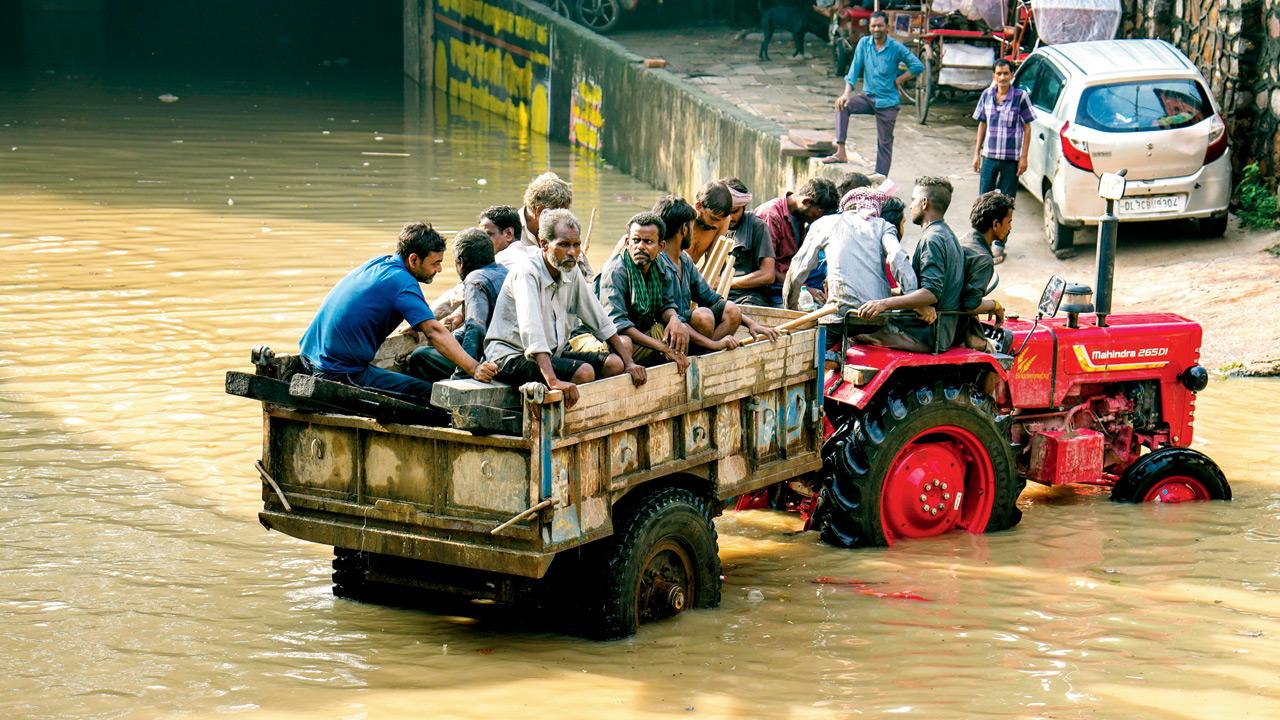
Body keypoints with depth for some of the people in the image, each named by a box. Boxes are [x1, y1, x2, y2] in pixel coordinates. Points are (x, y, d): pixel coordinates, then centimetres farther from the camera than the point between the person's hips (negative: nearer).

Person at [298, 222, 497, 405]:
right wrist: (474, 369, -33)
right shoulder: (401, 281, -15)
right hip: (341, 372, -10)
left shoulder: (380, 263, 12)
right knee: (427, 393, -12)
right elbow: (434, 332, -26)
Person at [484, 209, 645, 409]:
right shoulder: (526, 274, -20)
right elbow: (531, 332, -34)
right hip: (513, 357, -8)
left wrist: (629, 362, 5)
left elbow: (600, 321, 13)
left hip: (553, 353, 8)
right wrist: (554, 381, -46)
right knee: (584, 372, -28)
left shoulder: (572, 273, 5)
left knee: (614, 364, -7)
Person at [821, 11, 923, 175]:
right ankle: (841, 152, -26)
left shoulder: (896, 48, -9)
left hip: (888, 102, -3)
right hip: (868, 97, 3)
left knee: (884, 144, 1)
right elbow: (855, 69, -4)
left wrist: (898, 80, -9)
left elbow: (918, 66, -5)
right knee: (843, 105, -24)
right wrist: (847, 93, -17)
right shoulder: (864, 43, -1)